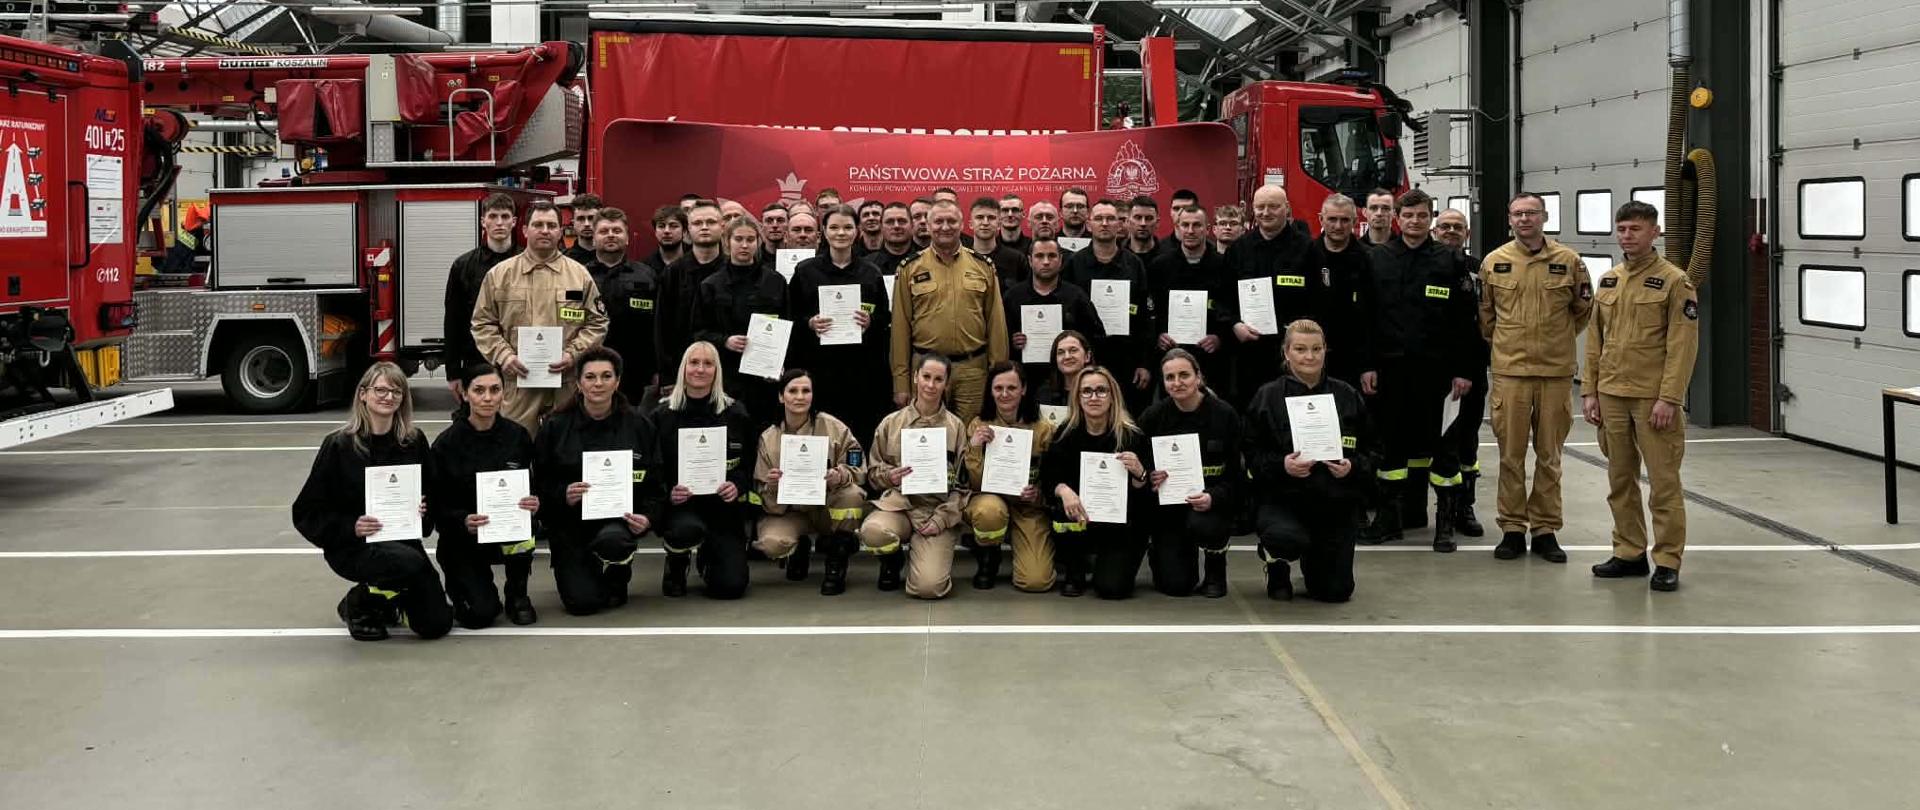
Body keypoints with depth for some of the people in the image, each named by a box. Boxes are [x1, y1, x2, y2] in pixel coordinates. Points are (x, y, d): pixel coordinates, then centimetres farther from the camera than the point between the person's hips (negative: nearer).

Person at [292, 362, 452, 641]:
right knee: (411, 563, -35)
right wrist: (350, 527, -22)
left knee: (437, 623, -10)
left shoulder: (414, 441, 3)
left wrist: (424, 511, -10)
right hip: (351, 546, -4)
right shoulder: (339, 445, -8)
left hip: (402, 541, 4)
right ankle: (358, 603, -3)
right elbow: (306, 513, -7)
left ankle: (389, 601, 24)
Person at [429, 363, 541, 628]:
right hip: (462, 539, -2)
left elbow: (532, 489, 5)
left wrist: (534, 504, -19)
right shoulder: (447, 444, -9)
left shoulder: (518, 436, -3)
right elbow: (435, 506, -7)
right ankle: (460, 584, 19)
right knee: (481, 614, -19)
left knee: (522, 537, -34)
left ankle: (517, 595, -3)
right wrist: (464, 521, -27)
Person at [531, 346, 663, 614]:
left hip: (619, 518, 0)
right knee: (583, 602, -16)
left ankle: (618, 577, 1)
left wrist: (648, 517, -16)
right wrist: (564, 496, -20)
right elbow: (540, 484, 1)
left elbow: (655, 482, 3)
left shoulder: (638, 426, 4)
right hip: (570, 522, 0)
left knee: (611, 541, -37)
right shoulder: (555, 428, 2)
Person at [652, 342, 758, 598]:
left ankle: (707, 558, 29)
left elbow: (749, 464, 7)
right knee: (687, 529, -39)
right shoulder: (662, 415, 0)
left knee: (731, 586, -11)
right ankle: (676, 565, 2)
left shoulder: (735, 414, 3)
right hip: (679, 506, -2)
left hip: (723, 506, 2)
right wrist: (668, 494, -18)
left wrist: (738, 486, -15)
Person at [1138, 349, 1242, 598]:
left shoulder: (1224, 415, -7)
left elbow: (1236, 474, -8)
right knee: (1175, 585, -12)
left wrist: (1213, 497, -27)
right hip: (1168, 504, 1)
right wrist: (1148, 478, -20)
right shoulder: (1152, 417, -3)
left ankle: (1215, 570, 0)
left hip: (1213, 502, -1)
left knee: (1202, 525, -37)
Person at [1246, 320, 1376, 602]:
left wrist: (1353, 467, -12)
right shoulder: (1267, 397, -2)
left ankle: (1312, 559, 41)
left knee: (1335, 592, 2)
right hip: (1281, 499, -3)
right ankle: (1276, 563, 4)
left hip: (1336, 504, 3)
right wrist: (1281, 465, -20)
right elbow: (1251, 455, -2)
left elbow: (1372, 450, 9)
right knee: (1288, 538, -38)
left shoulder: (1347, 396, 4)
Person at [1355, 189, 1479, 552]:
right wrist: (1367, 365, -1)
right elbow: (1365, 317, 5)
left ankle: (1445, 522, 9)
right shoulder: (1378, 260, 6)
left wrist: (1463, 370, -6)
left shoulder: (1450, 261, 1)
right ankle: (1388, 517, 17)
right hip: (1391, 368, 2)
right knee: (1392, 440, 8)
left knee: (1436, 440, 1)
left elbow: (1467, 321, -1)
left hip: (1433, 369, -2)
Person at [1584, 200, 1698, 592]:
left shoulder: (1673, 281, -6)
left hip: (1653, 398, -6)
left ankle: (1667, 562, 4)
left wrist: (1669, 398, -16)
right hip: (1611, 397, 6)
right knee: (1621, 481, 11)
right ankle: (1629, 553, 21)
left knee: (1664, 482, -2)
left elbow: (1683, 344, -10)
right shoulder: (1607, 281, 12)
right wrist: (1589, 391, 9)